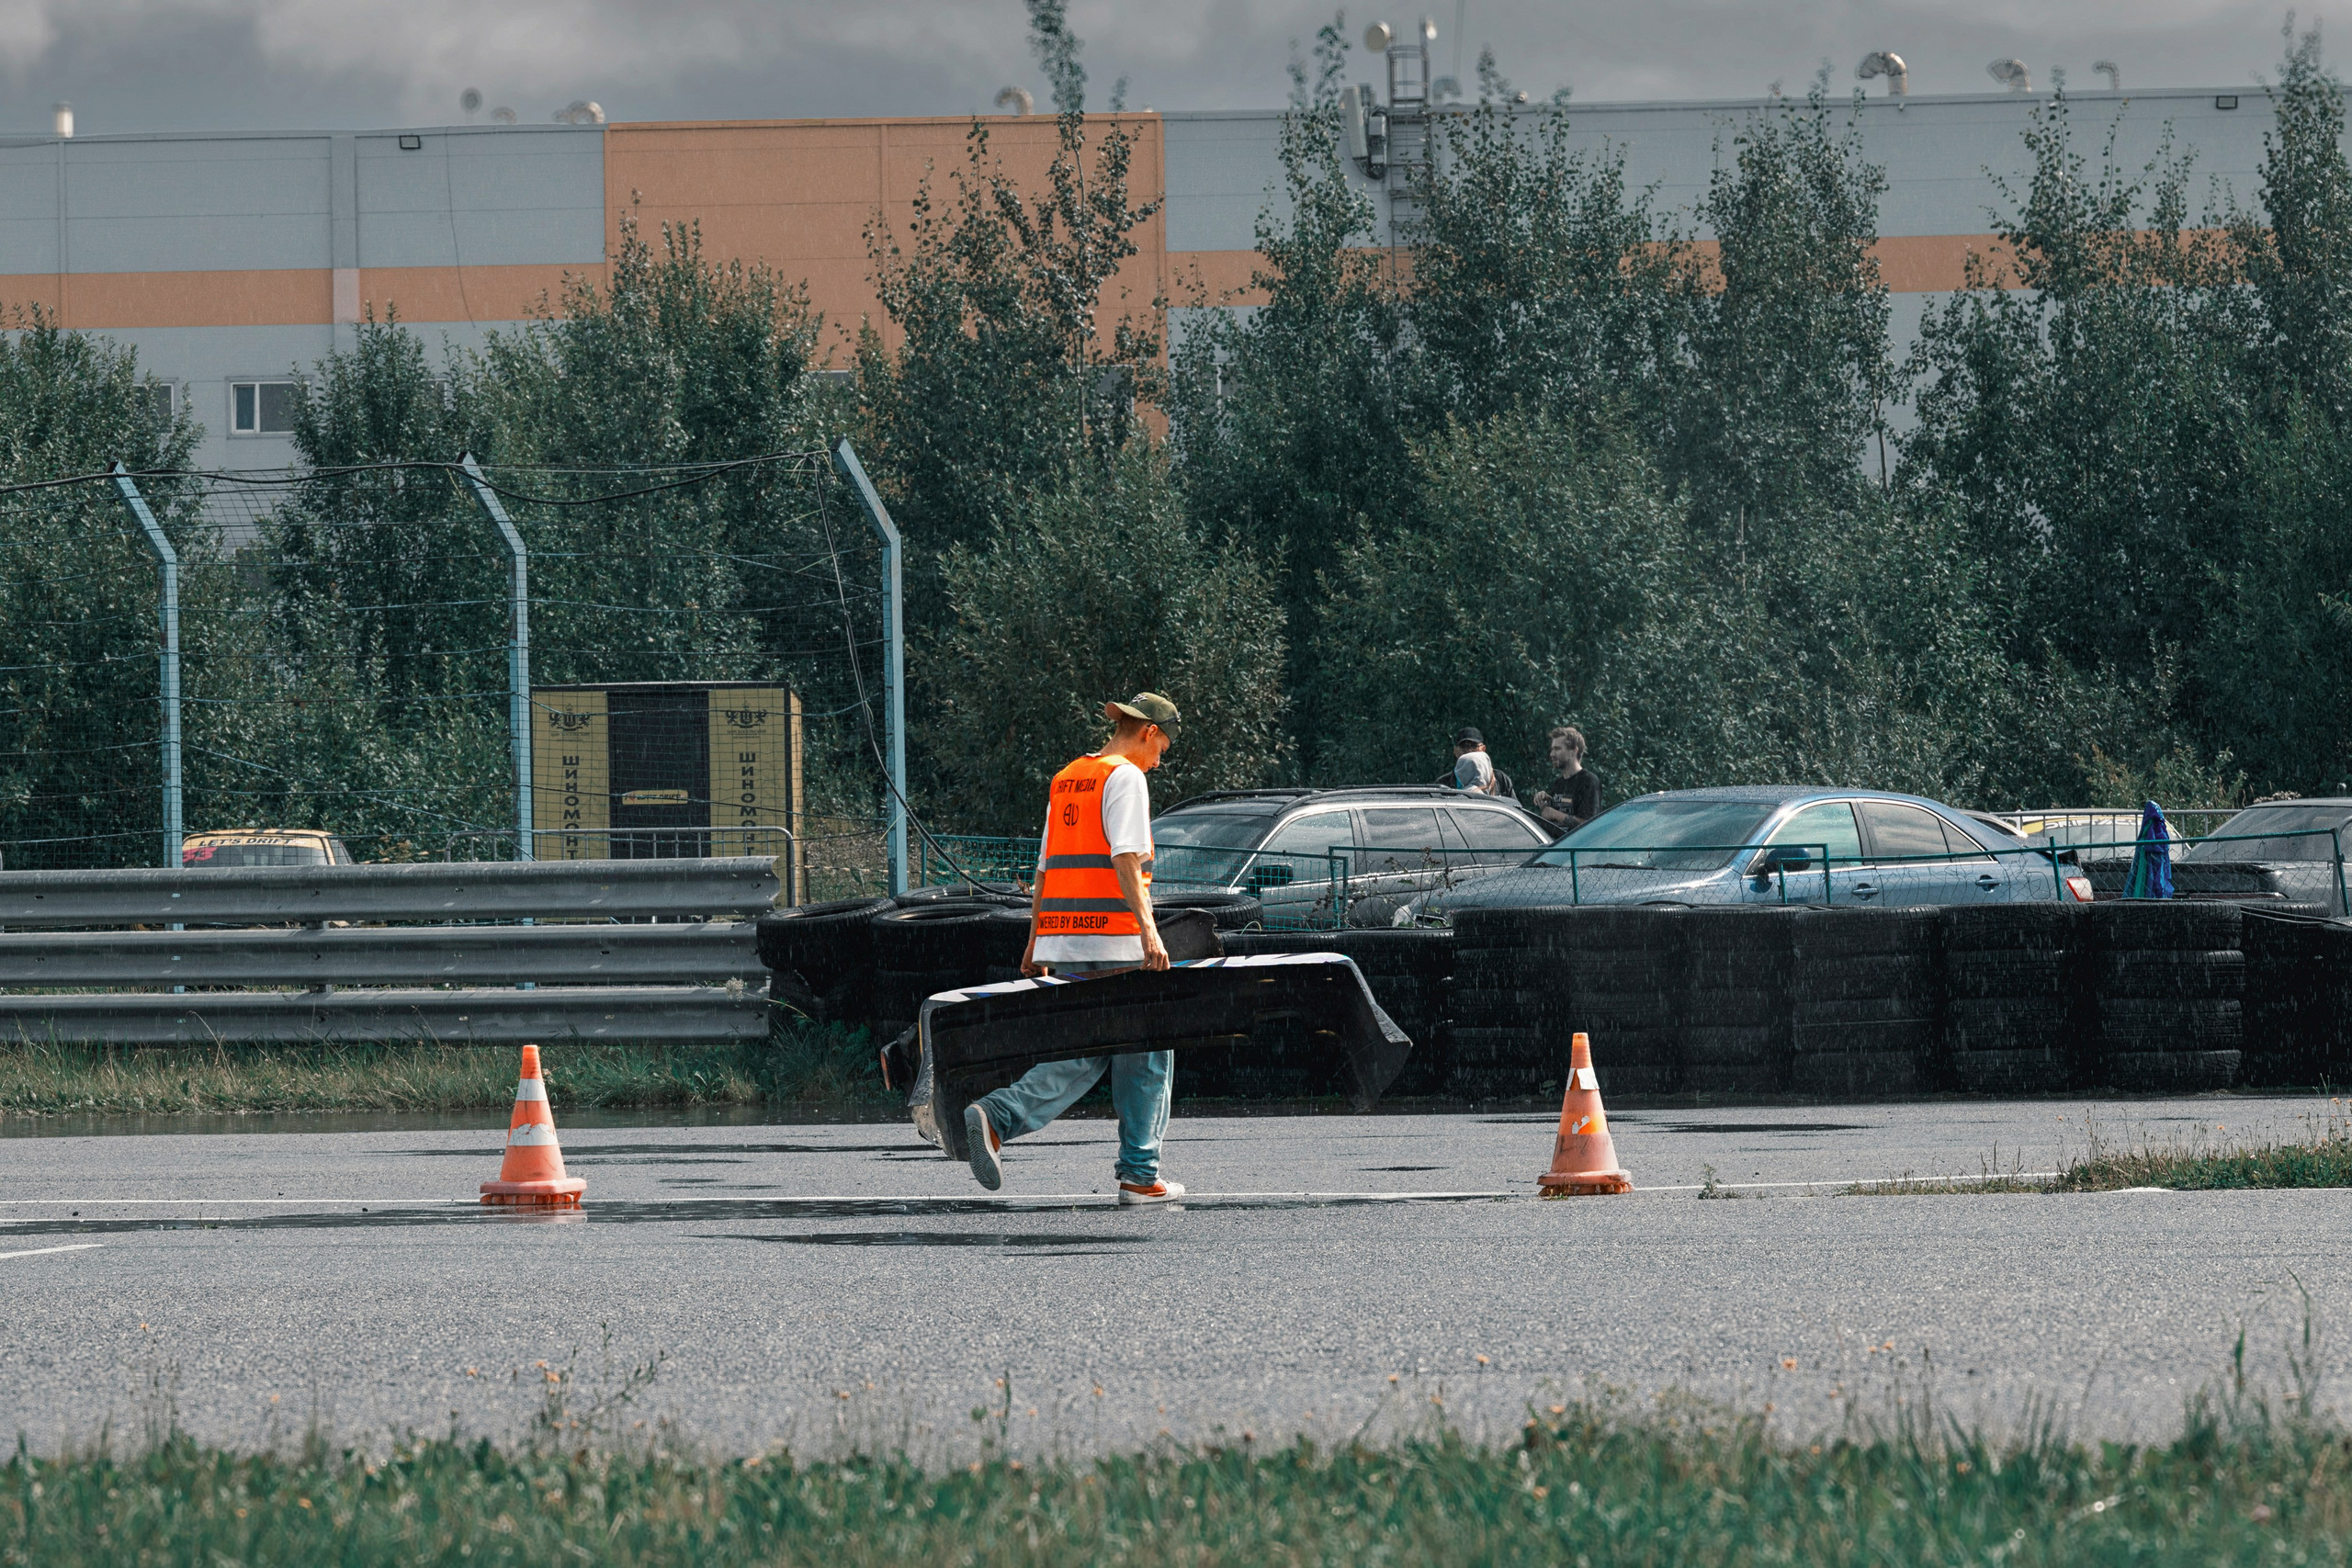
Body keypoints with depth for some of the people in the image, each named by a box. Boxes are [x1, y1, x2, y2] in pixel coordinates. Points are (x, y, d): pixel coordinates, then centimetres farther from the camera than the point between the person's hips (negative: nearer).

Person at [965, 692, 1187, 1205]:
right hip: (1114, 940, -8)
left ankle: (996, 1117, -12)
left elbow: (1046, 868, 22)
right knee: (1145, 1056, 4)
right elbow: (1125, 859, -18)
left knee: (1085, 1053, 10)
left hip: (1061, 938, 8)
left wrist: (1036, 943, 25)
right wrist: (1148, 929, -25)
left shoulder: (1065, 781, 19)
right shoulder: (1125, 778, -6)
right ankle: (1140, 1176, 4)